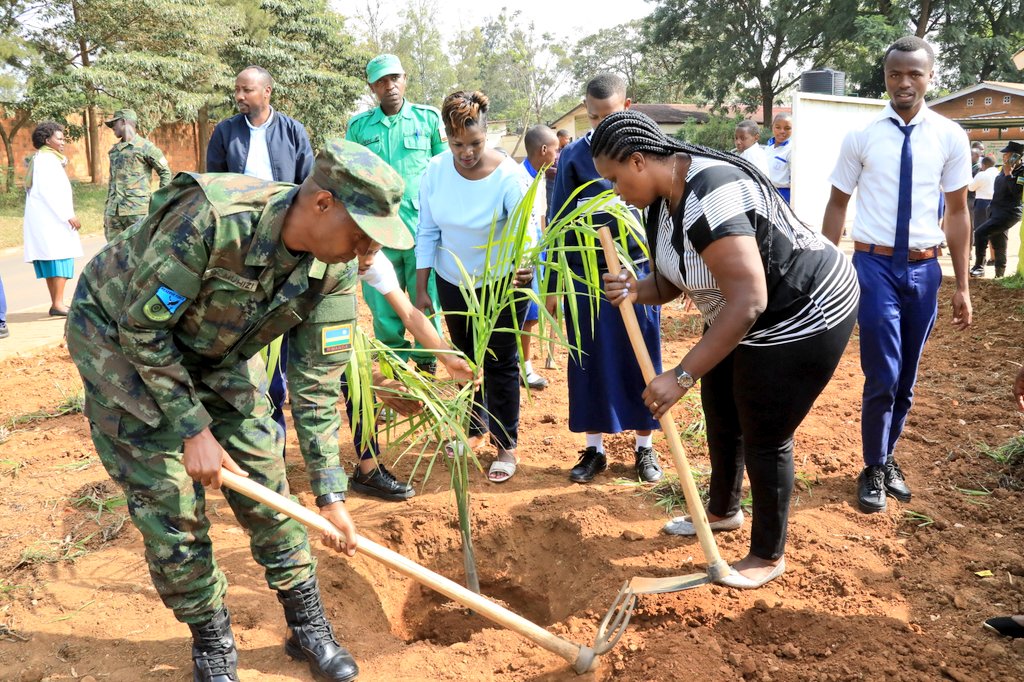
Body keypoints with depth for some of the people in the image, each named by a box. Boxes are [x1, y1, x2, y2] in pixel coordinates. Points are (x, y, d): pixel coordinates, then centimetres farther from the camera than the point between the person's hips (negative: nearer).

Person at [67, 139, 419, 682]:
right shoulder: (210, 220, -38)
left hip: (215, 350, 5)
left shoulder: (335, 269, -20)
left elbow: (316, 383, -12)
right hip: (119, 338, -4)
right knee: (170, 501, -6)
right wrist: (193, 430, -22)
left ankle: (307, 626, 20)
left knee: (264, 481, 2)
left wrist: (329, 494, -11)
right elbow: (143, 329, -26)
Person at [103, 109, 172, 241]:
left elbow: (165, 173, 1)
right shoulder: (114, 150, 20)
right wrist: (106, 210, 20)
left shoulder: (145, 146, 0)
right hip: (113, 211, 6)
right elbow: (112, 181, 24)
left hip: (137, 210, -6)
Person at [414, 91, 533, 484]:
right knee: (465, 358, 19)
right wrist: (421, 289, -3)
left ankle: (506, 446, 15)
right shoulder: (436, 171, -11)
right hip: (453, 282, 5)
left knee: (499, 363, 2)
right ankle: (476, 427, 40)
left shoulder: (508, 175, -22)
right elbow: (427, 232, -5)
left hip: (501, 284, -4)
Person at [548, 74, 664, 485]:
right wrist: (554, 283, 0)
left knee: (641, 361, 7)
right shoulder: (573, 156, 2)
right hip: (587, 275, 1)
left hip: (638, 272, 0)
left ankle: (645, 448, 22)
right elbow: (557, 222, 3)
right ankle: (594, 449, 20)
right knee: (590, 363, 7)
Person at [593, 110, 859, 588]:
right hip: (741, 316, 10)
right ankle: (723, 510, 47)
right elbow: (675, 279, 2)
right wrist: (635, 290, -21)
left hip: (804, 319, -10)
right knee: (721, 419, 21)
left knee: (764, 439, 2)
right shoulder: (665, 196, -3)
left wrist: (681, 376, -36)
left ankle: (769, 555, 25)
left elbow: (748, 301, -38)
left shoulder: (709, 196, -34)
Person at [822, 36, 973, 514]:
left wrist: (962, 286, 5)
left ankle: (887, 458, 32)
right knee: (882, 375, -6)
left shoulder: (950, 137, 2)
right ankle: (874, 469, 16)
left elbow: (958, 213, 6)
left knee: (906, 378, 12)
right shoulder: (860, 136, -2)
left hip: (924, 268, 2)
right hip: (874, 264, -2)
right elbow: (837, 206, 4)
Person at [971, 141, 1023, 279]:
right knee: (998, 244, 13)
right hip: (997, 211, 9)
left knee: (980, 232, -20)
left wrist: (1008, 174, -24)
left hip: (1009, 212, -9)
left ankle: (979, 267, -13)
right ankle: (1000, 273, 22)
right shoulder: (1006, 169, 11)